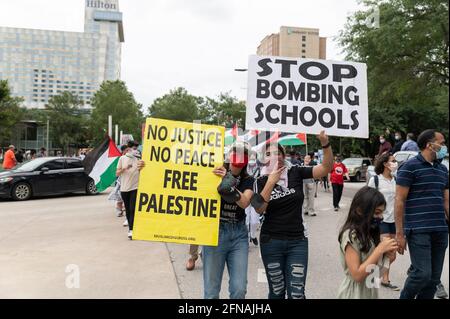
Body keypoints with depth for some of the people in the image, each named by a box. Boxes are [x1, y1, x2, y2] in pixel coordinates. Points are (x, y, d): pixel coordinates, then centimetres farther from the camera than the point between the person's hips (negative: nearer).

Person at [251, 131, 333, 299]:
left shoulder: (295, 172, -2)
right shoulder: (261, 181, -1)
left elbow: (326, 168, -10)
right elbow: (259, 209, -15)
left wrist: (325, 144, -25)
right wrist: (271, 182, -20)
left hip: (297, 241, 0)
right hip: (271, 242, 1)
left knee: (296, 292, -3)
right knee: (277, 290, 13)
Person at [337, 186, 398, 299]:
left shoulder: (369, 232, 4)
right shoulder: (350, 235, -21)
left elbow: (372, 266, 9)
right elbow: (357, 275, -23)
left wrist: (385, 253, -8)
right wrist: (379, 250, -23)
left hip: (370, 291, 8)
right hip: (355, 293, -8)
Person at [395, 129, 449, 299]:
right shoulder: (410, 167, -6)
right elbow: (399, 201, -8)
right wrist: (399, 233, -12)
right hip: (418, 231, -7)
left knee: (434, 278, 9)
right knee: (423, 274, -11)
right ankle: (405, 297, 14)